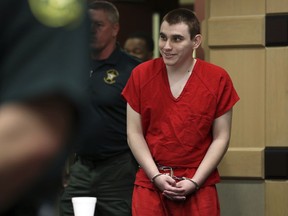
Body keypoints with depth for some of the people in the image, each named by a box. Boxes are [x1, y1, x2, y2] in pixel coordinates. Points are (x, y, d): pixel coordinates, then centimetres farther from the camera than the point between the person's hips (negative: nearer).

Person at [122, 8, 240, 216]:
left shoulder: (218, 79, -3)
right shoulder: (141, 75, 0)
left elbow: (221, 138, -1)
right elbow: (134, 133, 2)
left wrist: (195, 181, -10)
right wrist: (156, 176, -9)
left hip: (199, 185, -1)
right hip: (150, 182, 1)